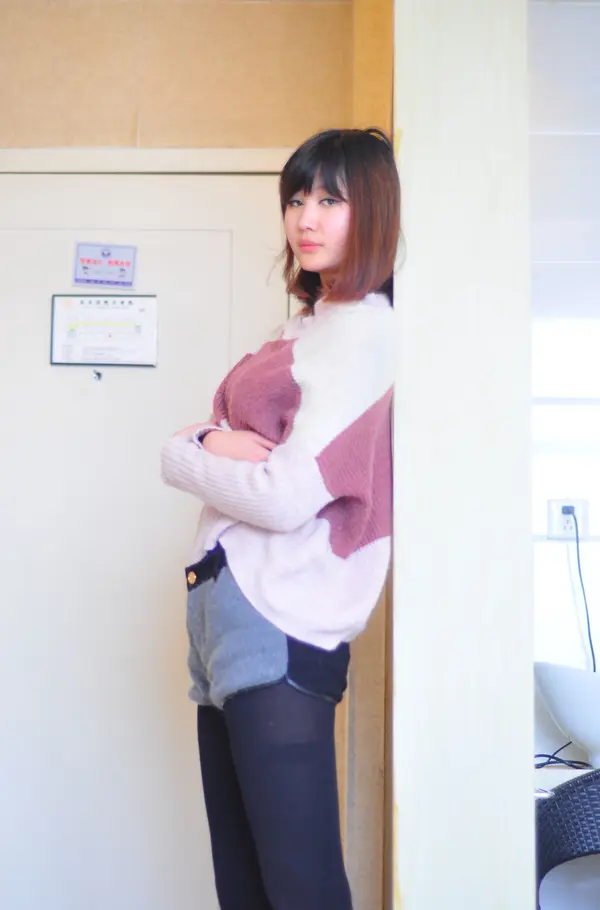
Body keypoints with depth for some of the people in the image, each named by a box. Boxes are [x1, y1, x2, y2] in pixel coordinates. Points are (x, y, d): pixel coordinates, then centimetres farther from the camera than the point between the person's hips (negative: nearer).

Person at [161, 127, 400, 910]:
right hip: (225, 610, 9)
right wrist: (214, 444, -8)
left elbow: (289, 498, -18)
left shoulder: (366, 328, -8)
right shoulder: (309, 324, 20)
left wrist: (188, 455, -2)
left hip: (275, 626, -9)